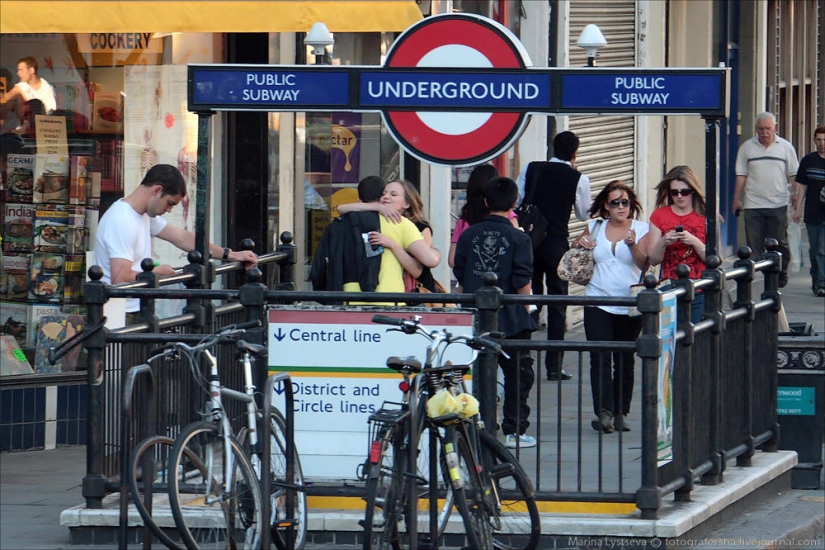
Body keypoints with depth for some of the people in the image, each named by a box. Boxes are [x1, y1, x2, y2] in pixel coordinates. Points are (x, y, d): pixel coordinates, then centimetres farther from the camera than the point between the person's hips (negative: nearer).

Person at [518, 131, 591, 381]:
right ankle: (553, 367, 2)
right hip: (557, 243, -3)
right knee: (557, 305, 5)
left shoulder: (531, 170, 3)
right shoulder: (578, 179, -4)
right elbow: (584, 214, 8)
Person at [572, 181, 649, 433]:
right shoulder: (595, 228, 10)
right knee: (600, 358, -10)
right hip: (598, 301, 1)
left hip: (630, 305, -1)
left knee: (625, 361, 5)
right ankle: (604, 412, -16)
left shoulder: (641, 229, 3)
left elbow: (643, 263, -8)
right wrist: (581, 244, 2)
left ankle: (620, 413, 12)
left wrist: (633, 245, -26)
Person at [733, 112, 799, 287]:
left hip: (778, 205, 0)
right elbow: (741, 175, 9)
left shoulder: (785, 147, 5)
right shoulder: (747, 147, 6)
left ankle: (781, 274, 19)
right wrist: (736, 199, 6)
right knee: (754, 246, -1)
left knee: (780, 243, 4)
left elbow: (793, 175, 9)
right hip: (753, 205, 0)